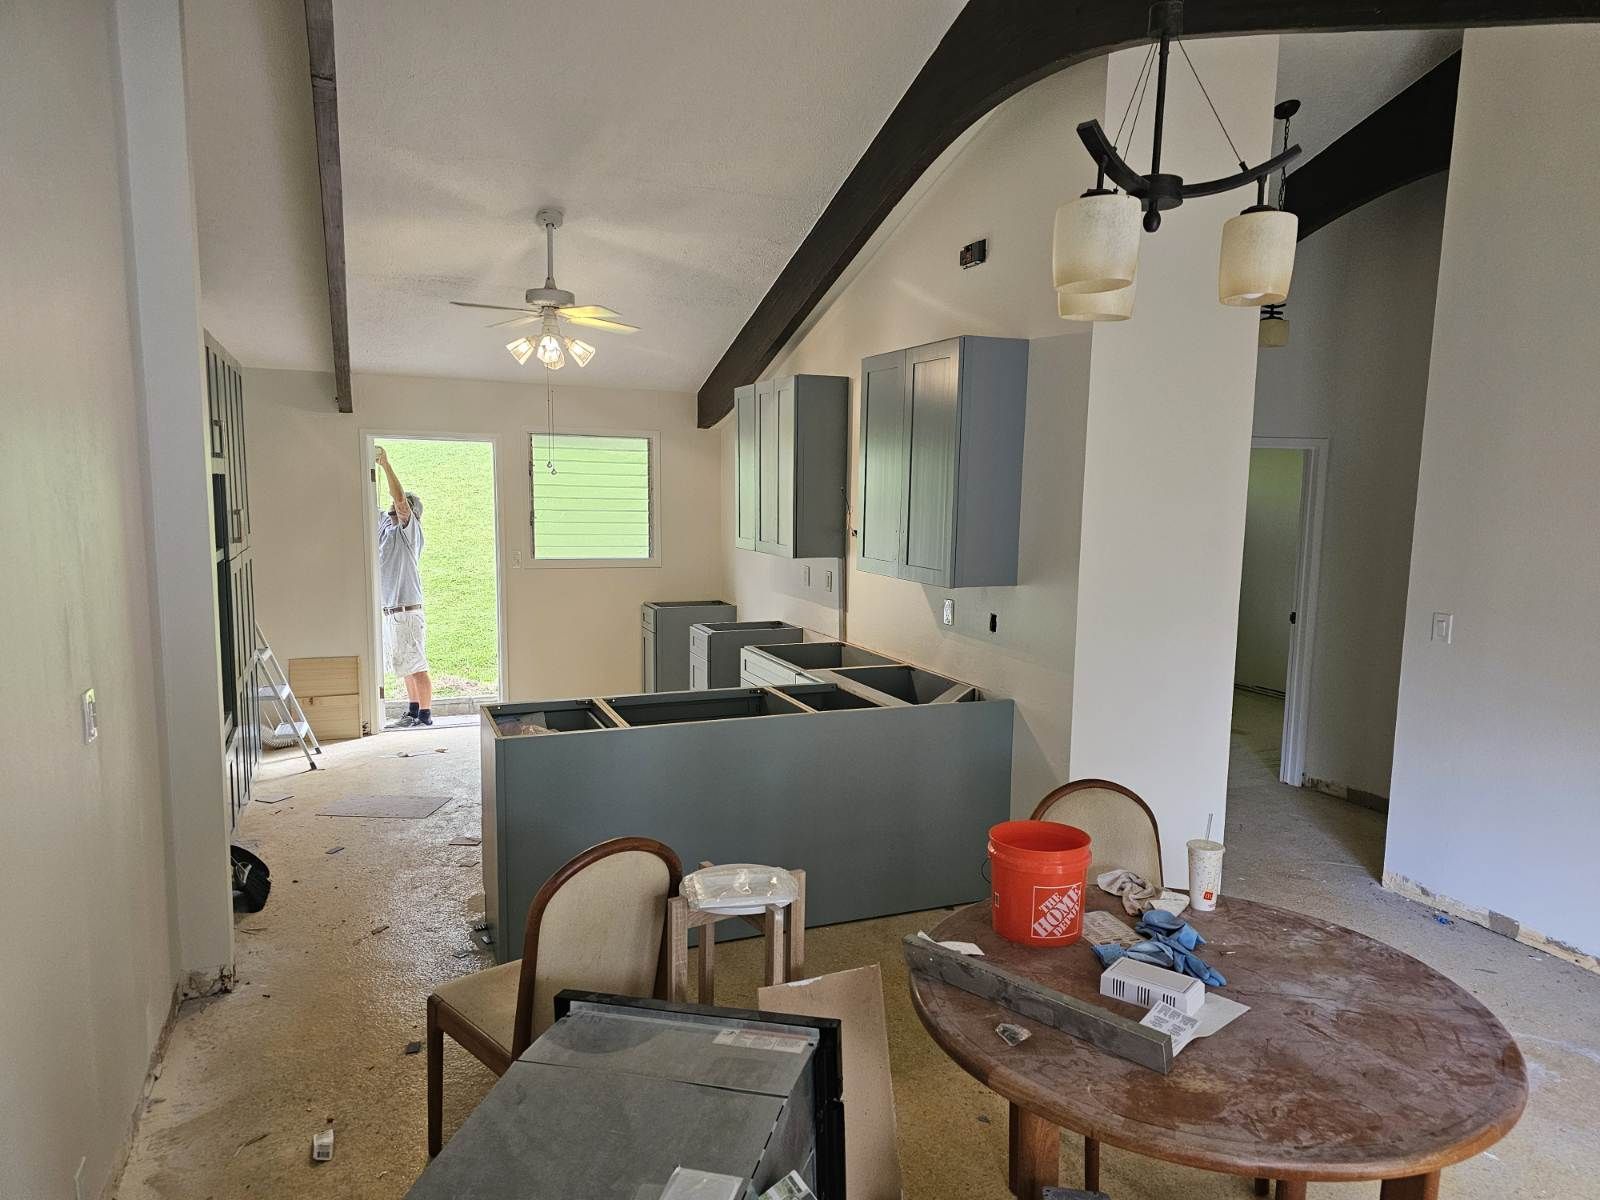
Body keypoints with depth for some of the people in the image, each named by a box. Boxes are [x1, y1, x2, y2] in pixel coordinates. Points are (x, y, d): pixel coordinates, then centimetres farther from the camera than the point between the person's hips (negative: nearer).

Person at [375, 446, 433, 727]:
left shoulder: (410, 530, -8)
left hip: (407, 611, -9)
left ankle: (425, 714, 2)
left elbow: (400, 498, -22)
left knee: (417, 666, -3)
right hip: (388, 612, 9)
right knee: (407, 666, 15)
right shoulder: (385, 525, 14)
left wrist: (386, 464, -21)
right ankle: (413, 710, 23)